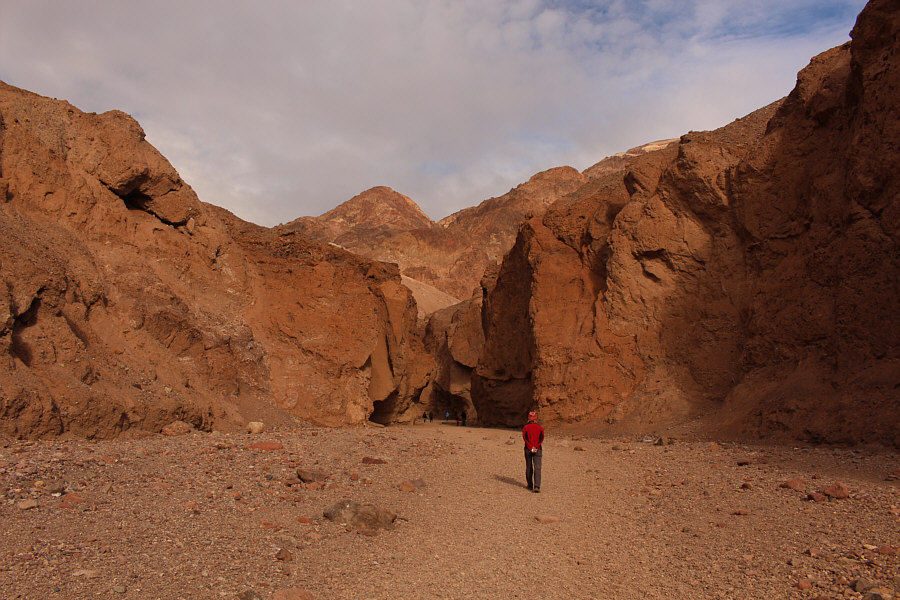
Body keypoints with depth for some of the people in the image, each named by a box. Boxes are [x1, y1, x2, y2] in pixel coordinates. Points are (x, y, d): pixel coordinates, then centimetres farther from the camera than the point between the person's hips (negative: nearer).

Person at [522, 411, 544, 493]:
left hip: (528, 449, 1)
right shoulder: (540, 428, 7)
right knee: (537, 468, -6)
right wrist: (536, 447, -12)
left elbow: (525, 437, -8)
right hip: (538, 449, -1)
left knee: (529, 467, 13)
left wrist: (531, 447, -12)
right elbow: (541, 438, -6)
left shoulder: (525, 427, 5)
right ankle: (537, 486, -19)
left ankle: (530, 485, 21)